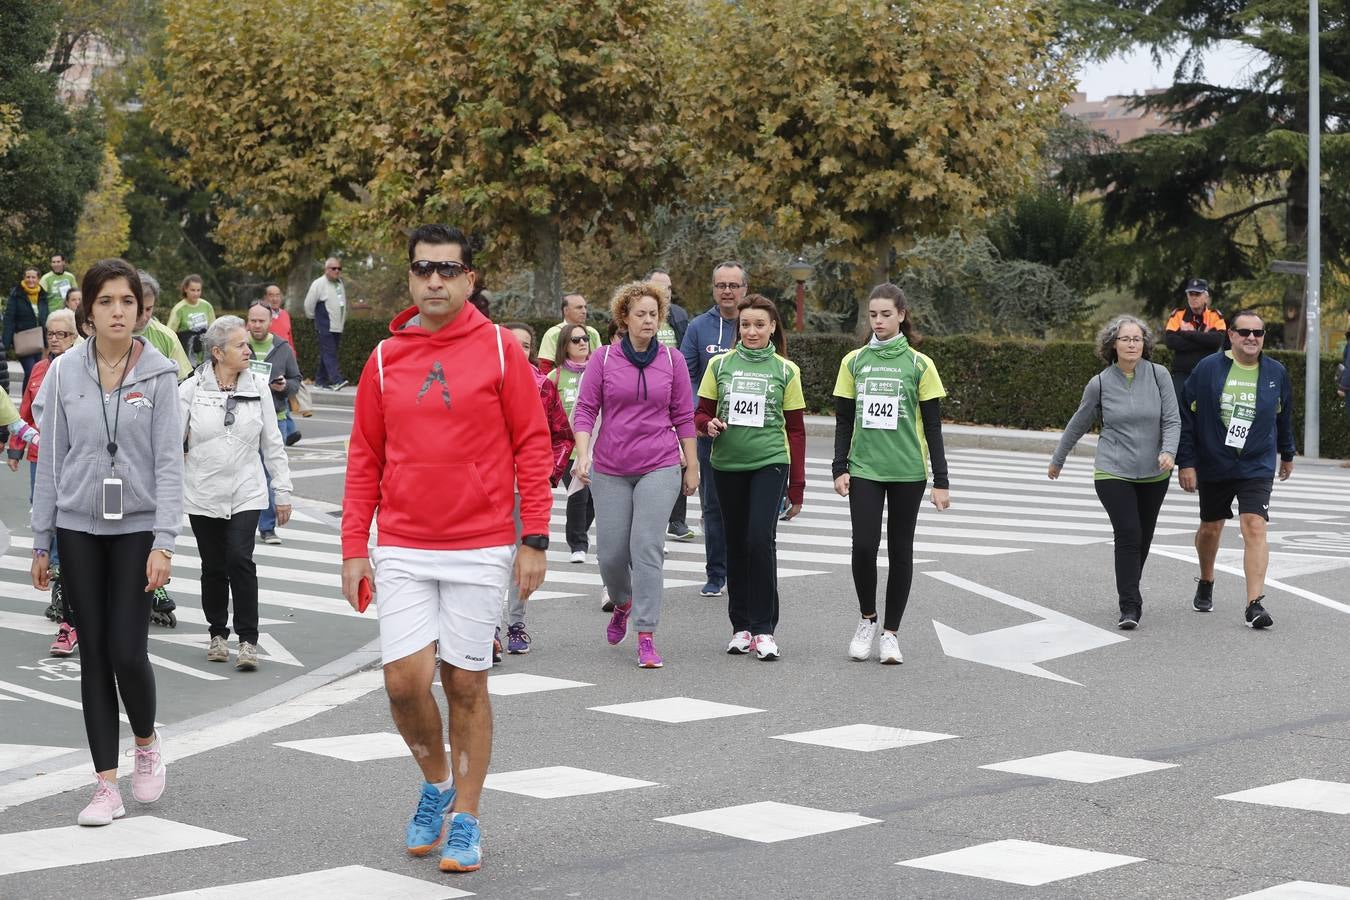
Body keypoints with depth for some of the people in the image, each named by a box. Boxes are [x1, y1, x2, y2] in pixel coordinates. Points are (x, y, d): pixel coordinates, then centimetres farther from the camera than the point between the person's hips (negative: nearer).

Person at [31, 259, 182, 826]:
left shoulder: (157, 374, -3)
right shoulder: (64, 373, 2)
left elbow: (168, 461, -6)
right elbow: (51, 460, 7)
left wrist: (164, 541, -13)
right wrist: (41, 542, 6)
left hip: (137, 527, -2)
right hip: (79, 528, 2)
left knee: (127, 651, -8)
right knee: (95, 653, 4)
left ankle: (146, 743, 22)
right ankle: (107, 786, 9)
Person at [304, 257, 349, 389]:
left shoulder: (341, 283, 14)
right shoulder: (319, 284, -9)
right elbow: (309, 303, -5)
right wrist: (314, 316, 6)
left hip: (338, 327, 7)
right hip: (325, 327, -7)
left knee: (326, 354, 10)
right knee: (329, 353, -13)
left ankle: (321, 380, 16)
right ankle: (336, 381, -23)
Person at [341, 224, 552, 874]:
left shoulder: (500, 351, -2)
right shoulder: (385, 358, 5)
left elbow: (532, 446, -1)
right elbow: (364, 459, 9)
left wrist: (535, 540, -6)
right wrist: (354, 549, 4)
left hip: (481, 550, -2)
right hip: (402, 551, 2)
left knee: (466, 684, 4)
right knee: (406, 681, -7)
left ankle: (465, 821, 17)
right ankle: (437, 783, 21)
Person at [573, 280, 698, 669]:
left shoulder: (670, 360, 4)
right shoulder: (603, 359, 1)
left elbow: (684, 416, 9)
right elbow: (585, 411, 1)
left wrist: (693, 466, 10)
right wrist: (583, 455, -11)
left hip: (659, 467, -1)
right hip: (610, 469, 1)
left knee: (647, 547, -11)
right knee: (611, 552, 4)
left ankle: (646, 636, -8)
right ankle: (622, 603, 37)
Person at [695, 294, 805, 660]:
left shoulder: (786, 371, 3)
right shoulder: (720, 365, 6)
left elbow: (796, 430, 6)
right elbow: (701, 412, 13)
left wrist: (797, 485, 3)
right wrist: (708, 424, -12)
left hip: (769, 463, -2)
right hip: (727, 464, 2)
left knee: (761, 539, -15)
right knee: (736, 543, 7)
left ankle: (764, 629, -9)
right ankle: (741, 626, 17)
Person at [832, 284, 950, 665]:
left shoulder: (919, 365, 0)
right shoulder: (854, 361, 6)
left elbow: (933, 427, 1)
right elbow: (844, 420, 10)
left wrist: (940, 481, -2)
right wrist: (839, 469, 2)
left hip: (907, 472, -1)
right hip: (864, 469, 1)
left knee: (900, 551, 5)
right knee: (863, 546, -9)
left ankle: (891, 633, 15)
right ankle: (867, 619, 14)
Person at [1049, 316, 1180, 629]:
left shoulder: (1159, 375, -3)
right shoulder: (1100, 383, -2)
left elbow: (1172, 420, -3)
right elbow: (1078, 424, 11)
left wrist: (1169, 451, -22)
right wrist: (1058, 459, 21)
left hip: (1153, 474, 2)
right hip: (1113, 473, -2)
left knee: (1144, 538, 10)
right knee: (1127, 535, -14)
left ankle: (1130, 592, 32)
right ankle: (1129, 608, -12)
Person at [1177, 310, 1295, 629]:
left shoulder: (1276, 373, 2)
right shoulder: (1208, 369, -7)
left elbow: (1284, 415, 19)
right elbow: (1186, 416, -4)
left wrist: (1287, 454, 29)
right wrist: (1186, 462, -8)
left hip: (1257, 467, 0)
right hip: (1213, 467, 0)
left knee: (1255, 527, -15)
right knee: (1210, 528, 14)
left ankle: (1255, 603, -17)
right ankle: (1205, 584, 42)